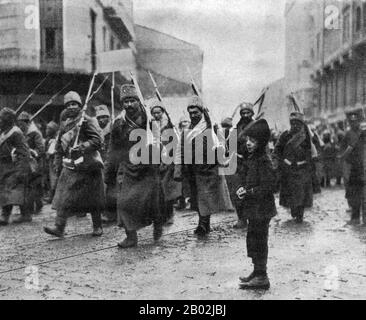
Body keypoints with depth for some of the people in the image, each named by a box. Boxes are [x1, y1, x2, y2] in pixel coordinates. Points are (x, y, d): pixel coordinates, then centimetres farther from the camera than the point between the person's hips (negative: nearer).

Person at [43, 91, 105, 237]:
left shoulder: (88, 121, -4)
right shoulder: (64, 124, 14)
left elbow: (97, 141, -13)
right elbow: (59, 146, 20)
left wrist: (82, 147, -25)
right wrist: (58, 164, 14)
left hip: (87, 165, -5)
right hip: (69, 166, 5)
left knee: (92, 197, 4)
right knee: (64, 196, -4)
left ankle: (97, 227, 17)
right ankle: (59, 227, -4)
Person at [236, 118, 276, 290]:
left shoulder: (263, 160, -19)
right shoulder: (252, 158, 11)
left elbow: (269, 186, -22)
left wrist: (249, 192, -20)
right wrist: (243, 188, 1)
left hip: (261, 209, -10)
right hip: (254, 209, 10)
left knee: (258, 241, -2)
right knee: (253, 239, 17)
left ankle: (261, 277, 8)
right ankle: (257, 272, 30)